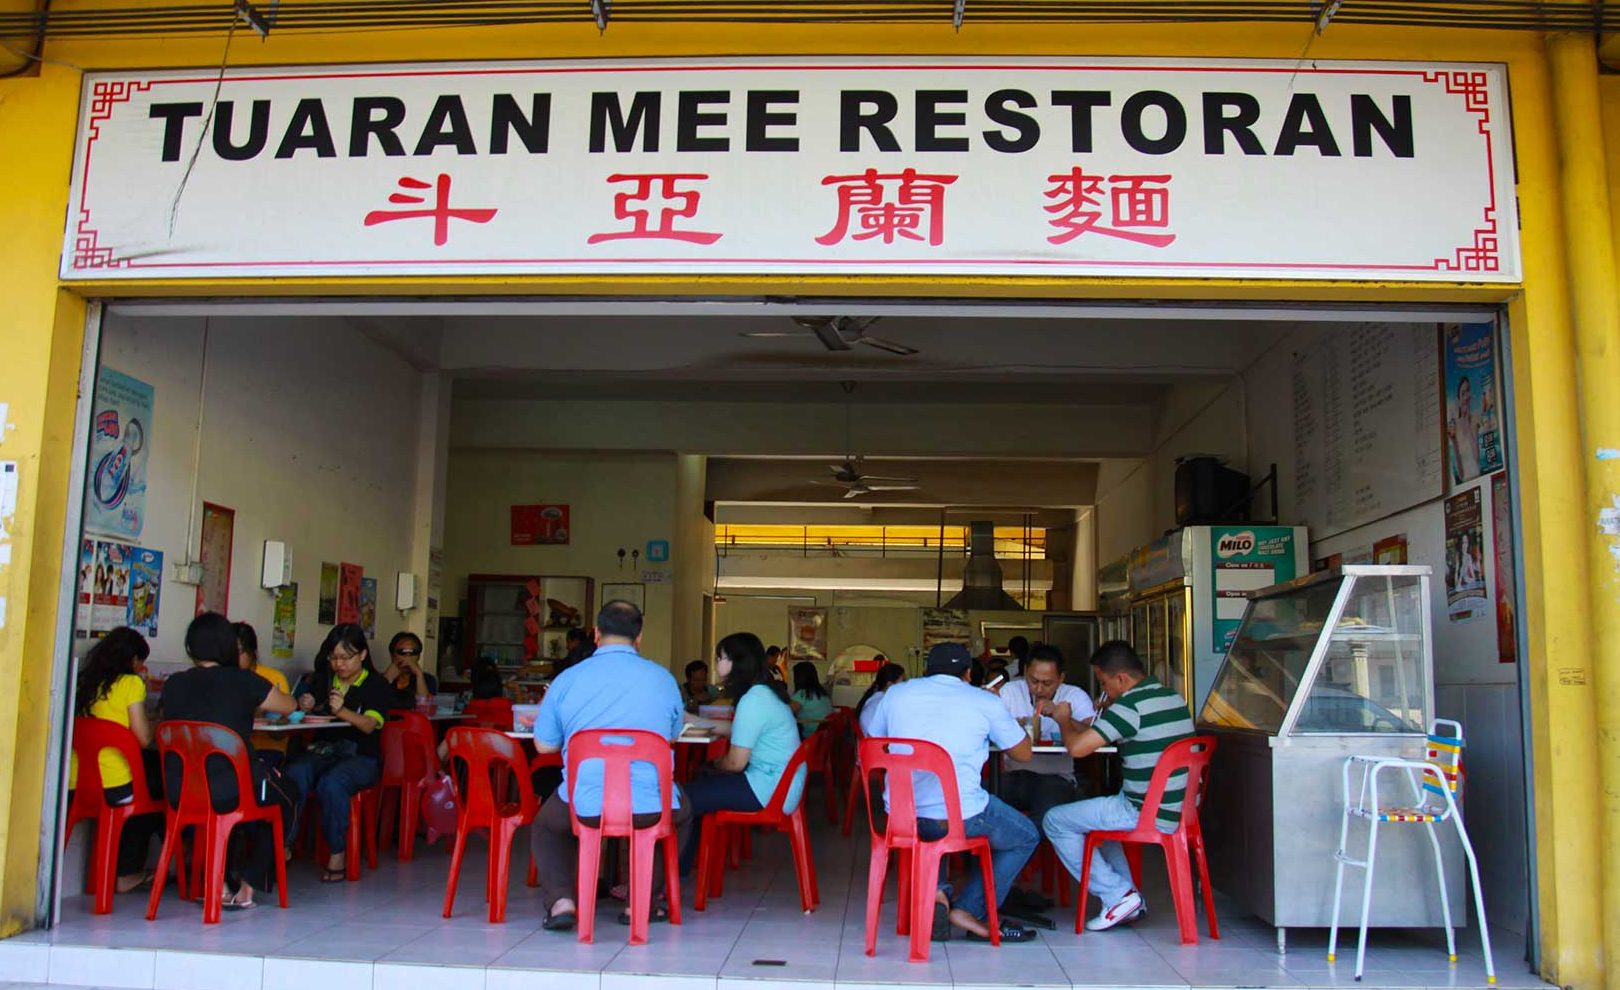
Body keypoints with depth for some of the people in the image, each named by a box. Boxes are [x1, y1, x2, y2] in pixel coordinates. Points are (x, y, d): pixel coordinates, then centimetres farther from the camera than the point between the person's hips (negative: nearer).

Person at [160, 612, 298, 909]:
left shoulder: (173, 684, 4)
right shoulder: (242, 681, -6)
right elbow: (289, 706, 9)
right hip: (229, 791, -4)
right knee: (285, 798, 27)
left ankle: (222, 881, 35)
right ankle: (246, 887, 27)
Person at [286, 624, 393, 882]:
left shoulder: (377, 686, 4)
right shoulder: (323, 681, 19)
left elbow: (369, 725, -10)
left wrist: (343, 711, -29)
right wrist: (305, 707, -3)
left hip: (360, 756, -4)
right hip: (322, 749, 4)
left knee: (331, 783, -35)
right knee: (294, 775, -31)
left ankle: (337, 855, -23)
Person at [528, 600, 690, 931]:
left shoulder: (567, 680, 1)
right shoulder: (663, 678, 4)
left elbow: (544, 745, 9)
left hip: (584, 806, 0)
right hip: (651, 807, 0)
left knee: (545, 824, 32)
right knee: (681, 814, 34)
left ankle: (559, 900, 8)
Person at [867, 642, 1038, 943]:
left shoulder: (896, 693, 10)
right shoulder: (985, 702, 2)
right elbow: (1023, 753, 13)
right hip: (960, 817, -4)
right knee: (1026, 838, 22)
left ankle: (936, 890, 12)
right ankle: (970, 910, 7)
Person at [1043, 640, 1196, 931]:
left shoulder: (1131, 705, -18)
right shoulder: (1173, 698, 10)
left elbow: (1077, 747, -22)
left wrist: (1063, 719, -2)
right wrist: (1070, 721, 15)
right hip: (1180, 813, 10)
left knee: (1055, 821, 3)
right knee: (1095, 815, 32)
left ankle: (1118, 896, 3)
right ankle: (1129, 900, 24)